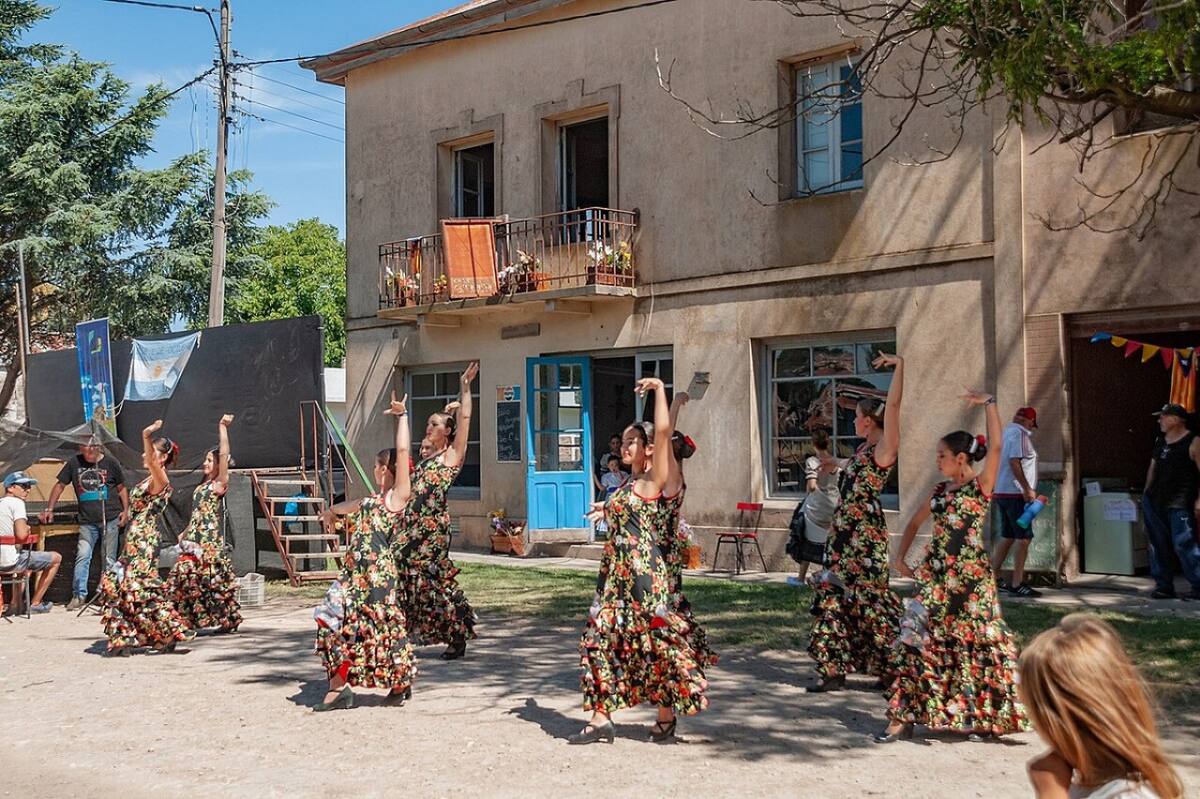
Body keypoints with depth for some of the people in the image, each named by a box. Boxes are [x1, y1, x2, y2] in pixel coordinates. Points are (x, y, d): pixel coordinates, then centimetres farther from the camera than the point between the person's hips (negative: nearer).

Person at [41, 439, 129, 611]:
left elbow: (122, 488, 11)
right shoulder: (74, 464, 6)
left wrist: (126, 510, 0)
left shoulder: (110, 463, 3)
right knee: (82, 556, -8)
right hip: (87, 521, 1)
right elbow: (60, 485, 12)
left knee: (109, 559, 2)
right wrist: (49, 509, 7)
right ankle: (78, 595, -3)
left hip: (111, 518, -1)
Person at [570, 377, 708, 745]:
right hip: (615, 570, 9)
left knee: (656, 640, -3)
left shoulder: (653, 479, -7)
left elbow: (663, 431, -19)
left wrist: (660, 389, -14)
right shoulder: (627, 484, 17)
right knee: (601, 636, 6)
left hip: (644, 572, -9)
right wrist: (609, 510, 30)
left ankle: (666, 717, 10)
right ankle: (601, 718, 11)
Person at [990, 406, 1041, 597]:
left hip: (1001, 493, 10)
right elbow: (1014, 461, -23)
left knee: (1007, 537, 14)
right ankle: (1017, 584, -11)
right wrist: (1027, 489, -23)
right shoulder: (1020, 434, -11)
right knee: (1024, 537, -9)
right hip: (1015, 493, -10)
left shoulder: (1007, 432, 18)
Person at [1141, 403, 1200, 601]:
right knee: (1158, 545, 7)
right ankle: (1164, 585, 14)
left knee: (1183, 544, -10)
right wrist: (1146, 494, 16)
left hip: (1180, 504, -7)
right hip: (1157, 501, 7)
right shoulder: (1160, 441, 17)